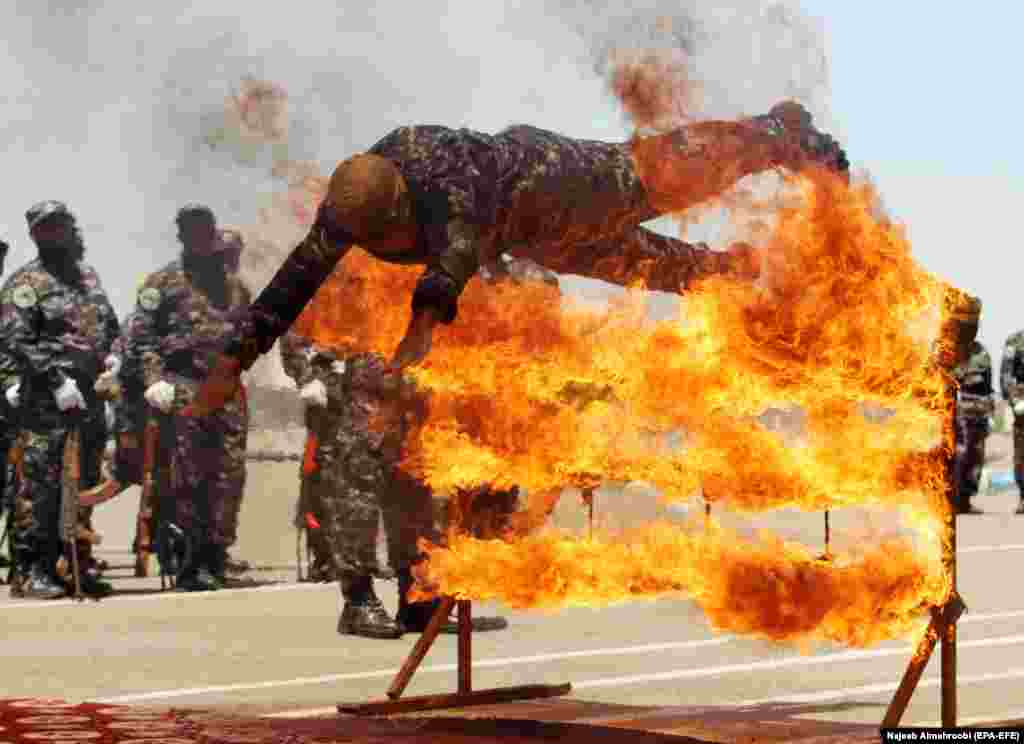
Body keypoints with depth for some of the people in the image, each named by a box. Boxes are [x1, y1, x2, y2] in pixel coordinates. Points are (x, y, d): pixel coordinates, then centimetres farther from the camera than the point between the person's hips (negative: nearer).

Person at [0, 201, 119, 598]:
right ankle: (34, 569, -4)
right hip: (45, 401, -7)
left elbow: (112, 329, 23)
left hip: (89, 397, 7)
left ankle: (79, 560, 18)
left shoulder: (88, 276, 17)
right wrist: (57, 380, -20)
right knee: (40, 485, -7)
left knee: (84, 483, 10)